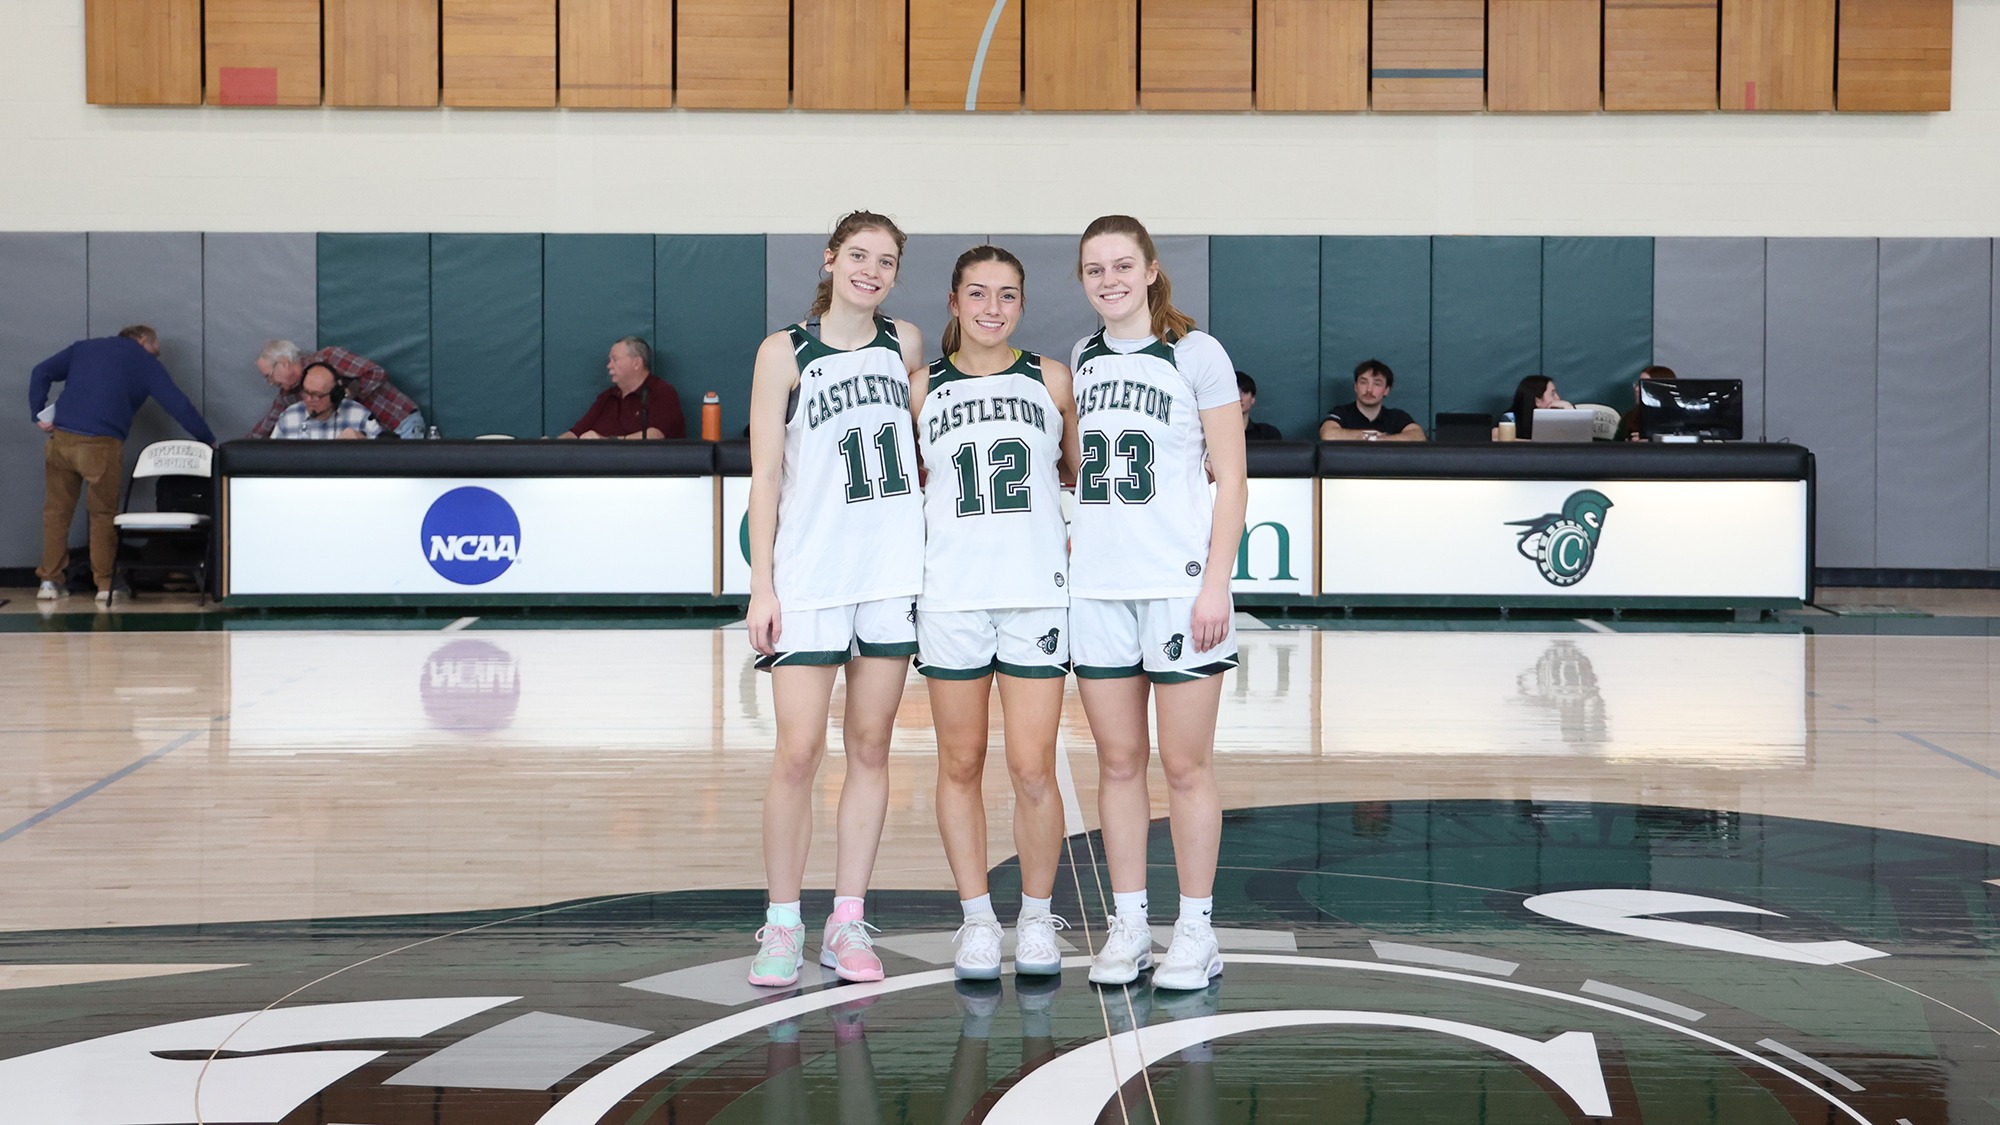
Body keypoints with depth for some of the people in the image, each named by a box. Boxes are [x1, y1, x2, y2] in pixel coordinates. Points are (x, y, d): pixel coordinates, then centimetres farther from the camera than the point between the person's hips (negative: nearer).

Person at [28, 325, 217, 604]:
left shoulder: (83, 348, 23)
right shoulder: (146, 362, 12)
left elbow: (42, 372, 12)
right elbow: (179, 406, 9)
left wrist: (39, 412, 9)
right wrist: (208, 441, 15)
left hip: (61, 438, 3)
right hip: (101, 444, -3)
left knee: (57, 510, 12)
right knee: (104, 514, 10)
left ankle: (50, 581, 13)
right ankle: (105, 585, 8)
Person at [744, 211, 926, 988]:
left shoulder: (906, 345, 9)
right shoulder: (784, 353, 0)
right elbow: (764, 475, -2)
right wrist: (760, 585, -8)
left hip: (894, 574, 4)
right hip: (808, 579, -3)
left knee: (869, 749, 5)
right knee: (798, 753, -8)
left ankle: (847, 923, 12)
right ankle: (782, 924, 4)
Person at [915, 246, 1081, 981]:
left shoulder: (1051, 381, 7)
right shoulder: (924, 389, 7)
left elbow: (1080, 473, 18)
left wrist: (1083, 542, 7)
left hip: (1037, 594, -1)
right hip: (950, 596, 1)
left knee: (1033, 770, -4)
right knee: (961, 765, 5)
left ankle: (1037, 918, 12)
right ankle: (976, 918, 17)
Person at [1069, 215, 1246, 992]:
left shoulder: (1196, 354, -3)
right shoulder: (1081, 360, 12)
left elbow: (1231, 481, -5)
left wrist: (1215, 584, -11)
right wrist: (1072, 535, 12)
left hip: (1179, 583, -5)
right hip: (1096, 584, 5)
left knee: (1185, 765, -1)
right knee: (1118, 762, 7)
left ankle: (1196, 930, 7)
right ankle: (1127, 925, 14)